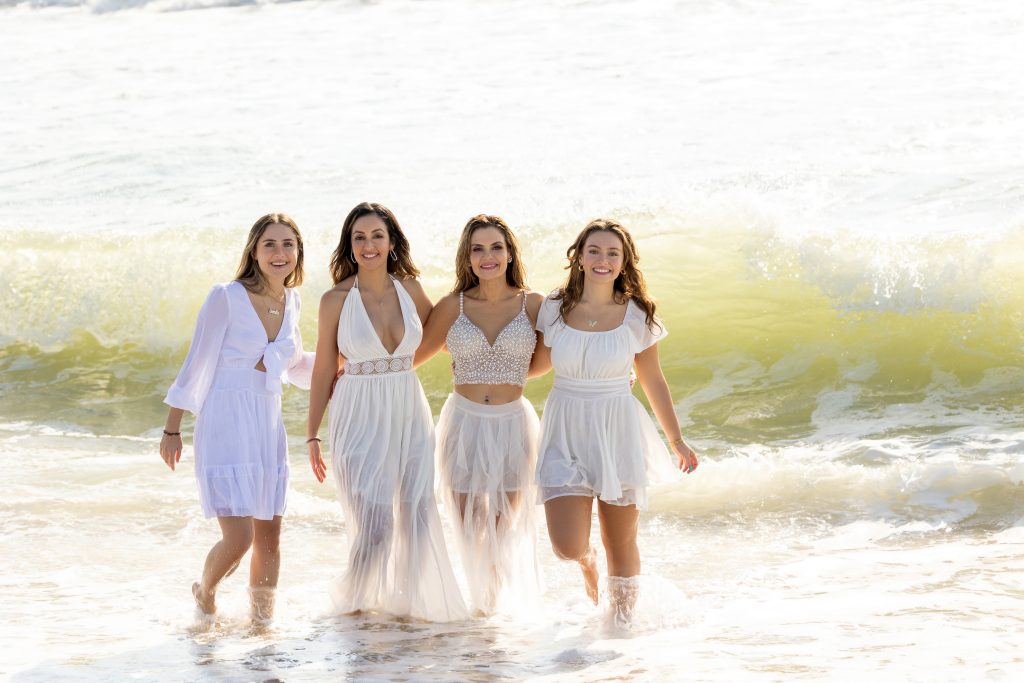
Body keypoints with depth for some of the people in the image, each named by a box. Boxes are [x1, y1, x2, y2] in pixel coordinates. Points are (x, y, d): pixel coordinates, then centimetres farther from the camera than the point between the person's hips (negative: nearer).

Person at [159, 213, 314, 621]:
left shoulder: (289, 303, 9)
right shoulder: (227, 297, -9)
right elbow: (195, 365, -4)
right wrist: (172, 430, -2)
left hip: (268, 429, 6)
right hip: (225, 428, -6)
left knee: (269, 539, 7)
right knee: (238, 539, -11)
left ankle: (262, 617, 23)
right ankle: (205, 592, 18)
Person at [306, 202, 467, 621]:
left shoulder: (409, 289, 2)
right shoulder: (336, 300, -6)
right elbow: (325, 370, 0)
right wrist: (312, 436, 3)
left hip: (409, 415, 3)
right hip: (360, 418, -3)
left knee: (418, 515, 0)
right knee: (373, 521, -7)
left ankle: (409, 602, 19)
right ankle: (350, 599, 18)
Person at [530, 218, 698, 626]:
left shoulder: (636, 316, -3)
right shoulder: (555, 308, -1)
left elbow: (653, 382, 7)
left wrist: (676, 441, 13)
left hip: (618, 434, 0)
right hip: (566, 434, 1)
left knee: (621, 545, 6)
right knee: (568, 546, -10)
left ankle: (622, 622, 28)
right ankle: (587, 560, 28)